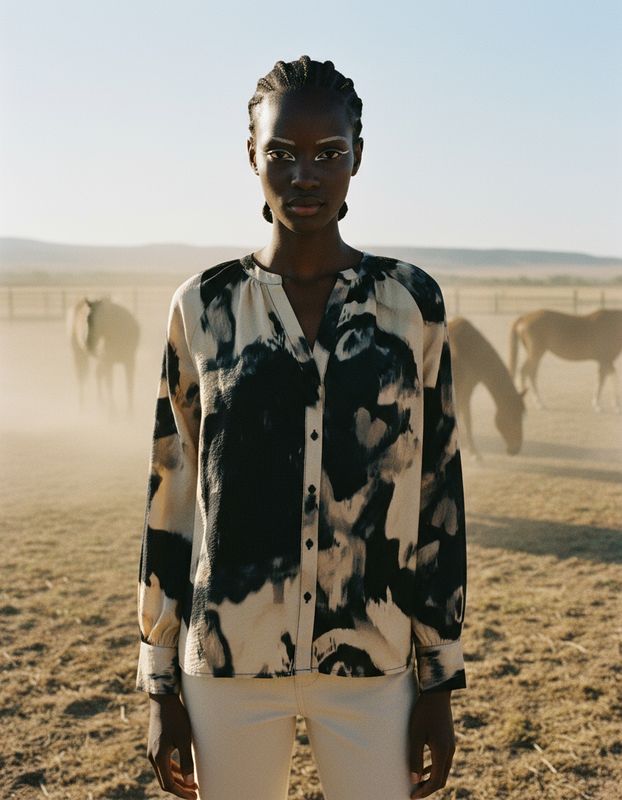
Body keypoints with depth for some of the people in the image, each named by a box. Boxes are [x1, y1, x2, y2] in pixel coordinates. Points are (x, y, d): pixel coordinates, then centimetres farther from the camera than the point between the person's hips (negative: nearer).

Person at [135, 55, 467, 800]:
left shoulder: (411, 302, -1)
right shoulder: (203, 306, -1)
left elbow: (439, 495, 2)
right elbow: (171, 499, 3)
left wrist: (440, 680, 2)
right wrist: (160, 684, 4)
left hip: (372, 660, 0)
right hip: (229, 657, 0)